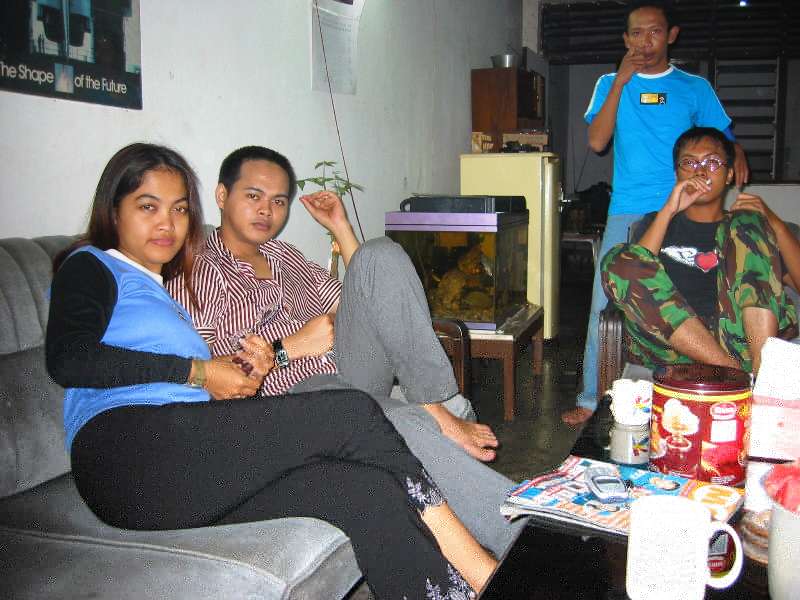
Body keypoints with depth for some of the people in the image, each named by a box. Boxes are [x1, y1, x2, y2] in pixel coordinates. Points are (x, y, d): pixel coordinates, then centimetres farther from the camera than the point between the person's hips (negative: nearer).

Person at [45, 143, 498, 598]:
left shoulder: (163, 291, 34)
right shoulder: (92, 266, 14)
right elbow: (69, 360, -8)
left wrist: (245, 379, 3)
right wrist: (196, 371, -5)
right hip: (129, 447, -7)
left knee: (369, 488, -20)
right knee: (353, 414, -21)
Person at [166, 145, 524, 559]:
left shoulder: (283, 255, 27)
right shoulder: (194, 275, 3)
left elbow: (360, 302, 26)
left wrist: (340, 228, 18)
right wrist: (287, 348, -12)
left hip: (350, 370, 7)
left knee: (381, 253, -13)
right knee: (400, 422, -37)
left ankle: (438, 407, -21)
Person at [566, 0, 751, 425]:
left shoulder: (694, 88, 10)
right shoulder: (610, 84, 10)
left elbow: (724, 139, 17)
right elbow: (596, 142, -5)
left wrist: (737, 156, -6)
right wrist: (621, 82, -9)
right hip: (625, 213, 0)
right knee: (604, 305, -3)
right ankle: (590, 398, 6)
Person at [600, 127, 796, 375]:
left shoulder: (742, 228, 24)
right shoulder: (655, 223, 24)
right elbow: (634, 274, 2)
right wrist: (669, 211, 0)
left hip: (737, 339, 0)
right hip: (671, 348, 0)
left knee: (748, 224, -9)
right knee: (616, 261, -20)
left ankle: (764, 365, -29)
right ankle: (735, 372, -28)